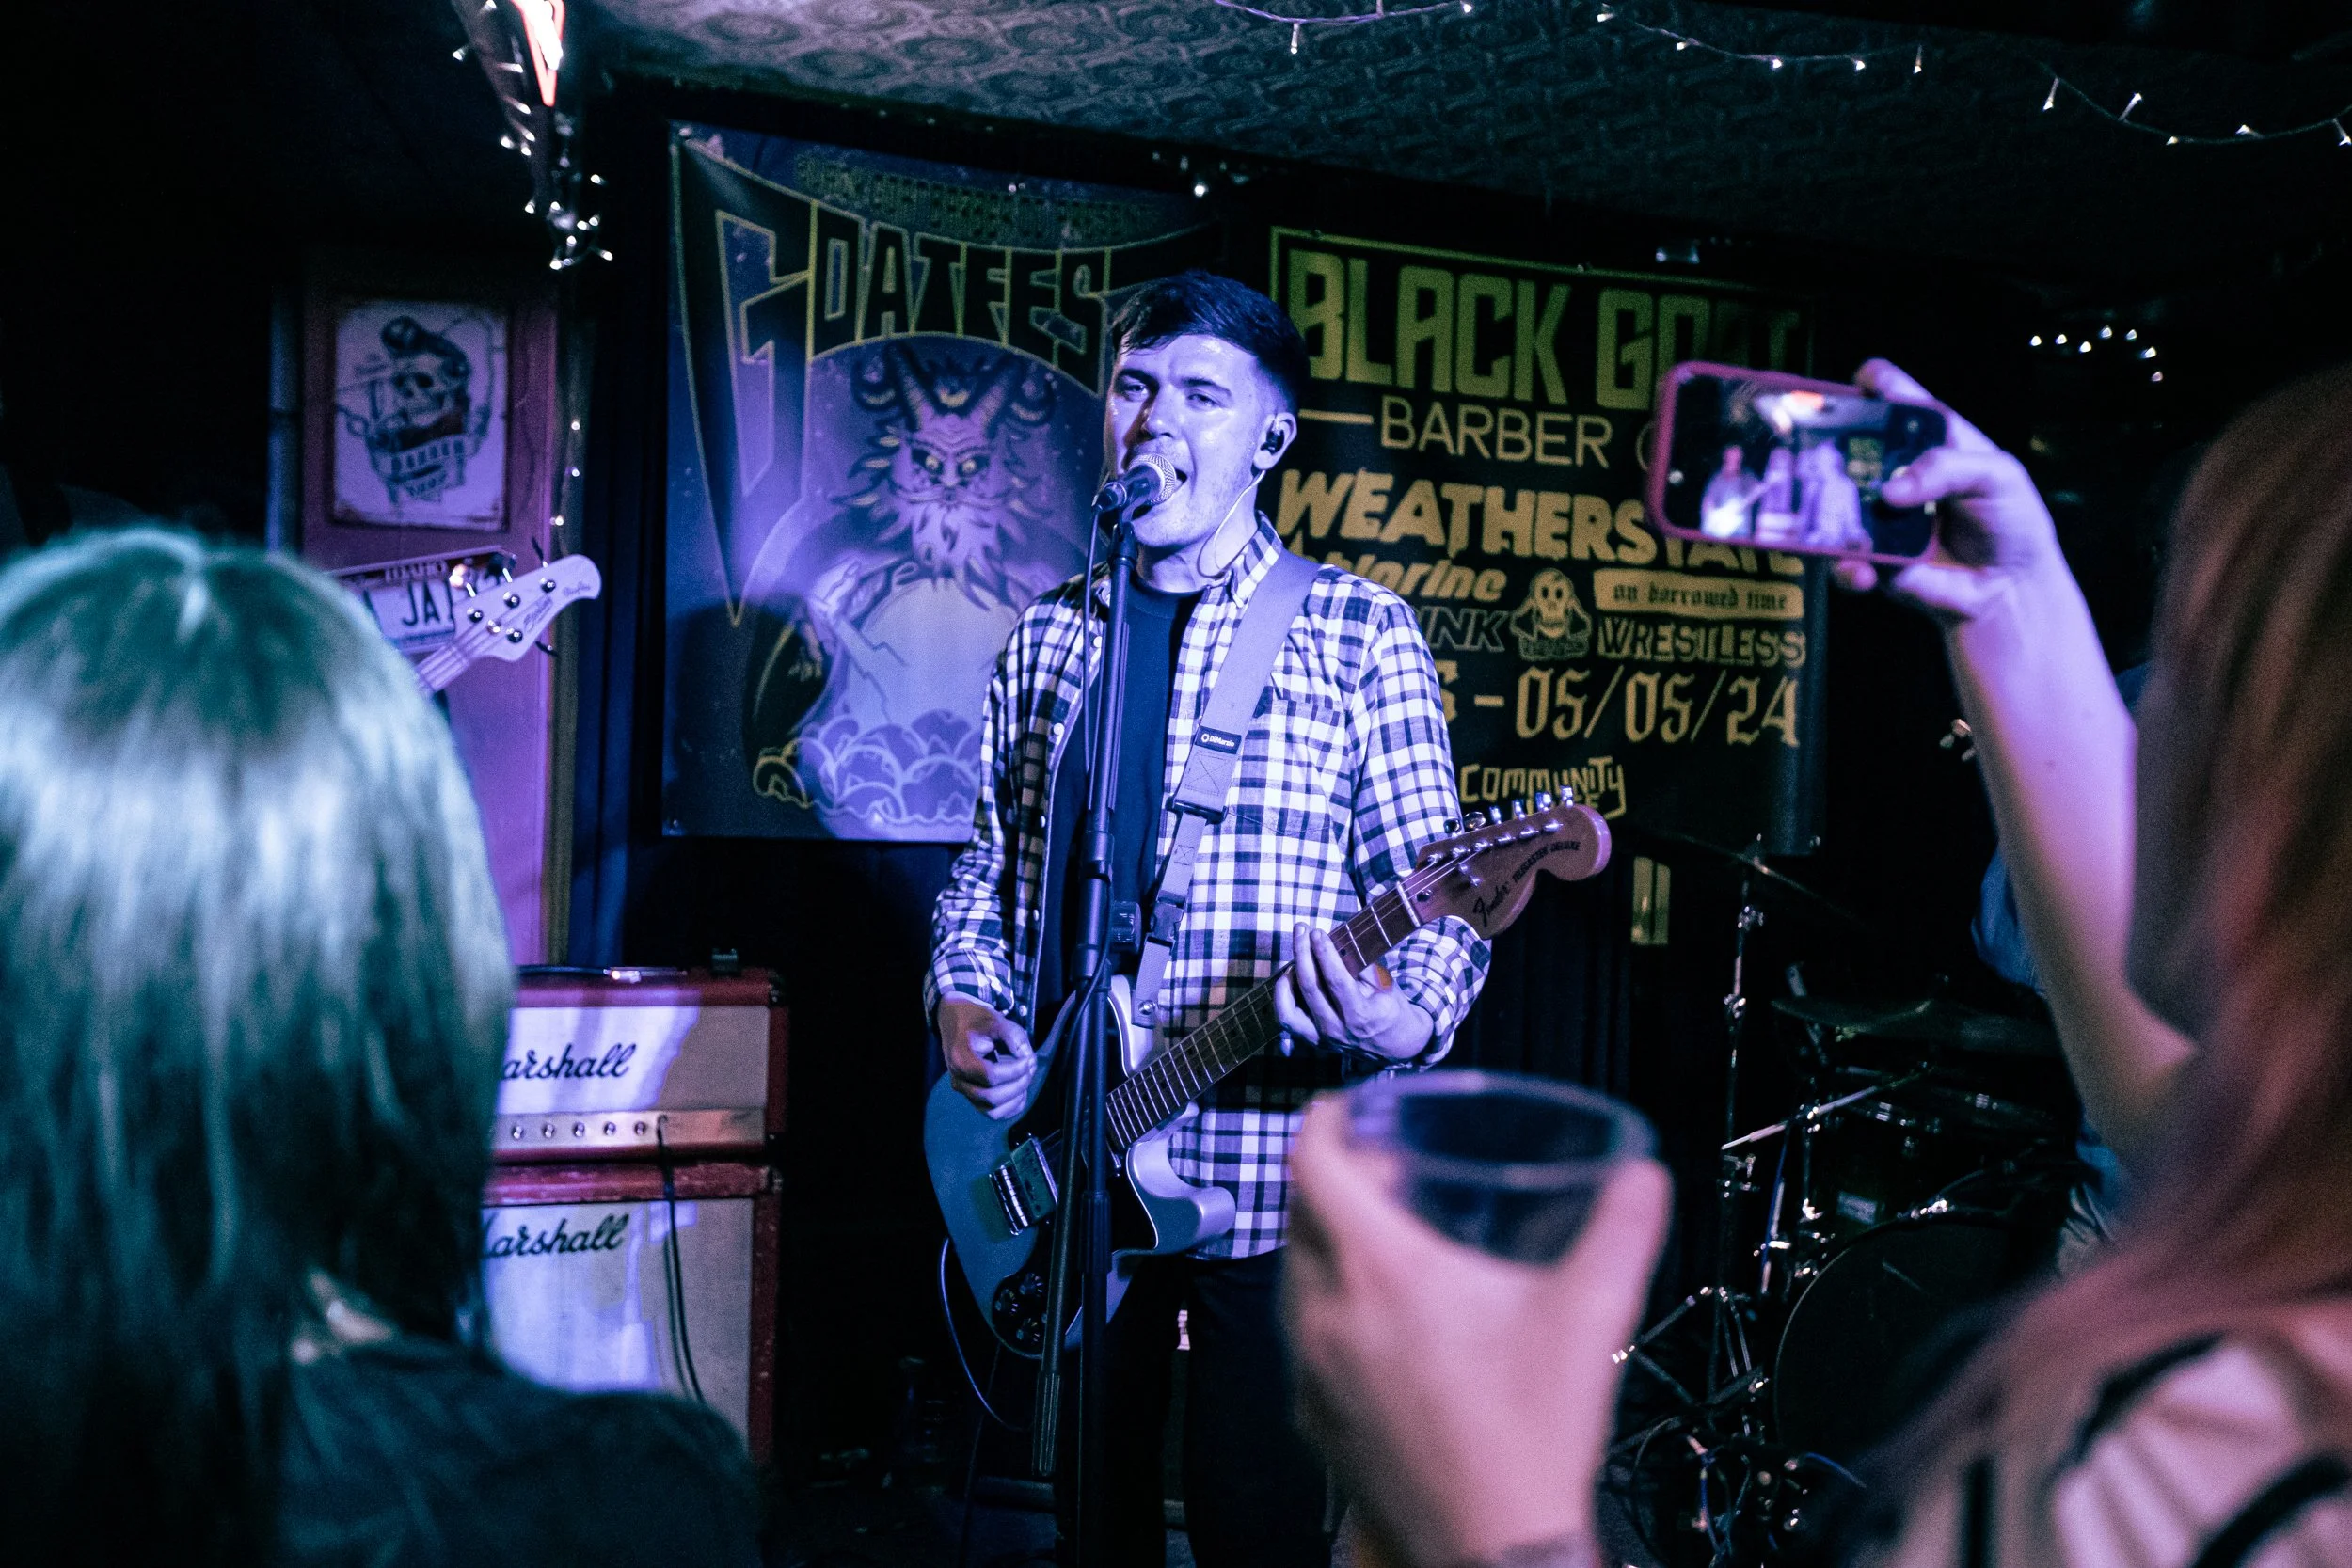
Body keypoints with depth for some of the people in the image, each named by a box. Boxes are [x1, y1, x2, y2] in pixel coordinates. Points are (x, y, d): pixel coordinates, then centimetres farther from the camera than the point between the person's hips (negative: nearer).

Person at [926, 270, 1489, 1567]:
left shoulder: (1356, 633, -4)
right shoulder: (1048, 635, 10)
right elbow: (985, 863, 15)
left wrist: (1406, 1022, -25)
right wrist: (962, 999, -2)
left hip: (1266, 1182, -4)